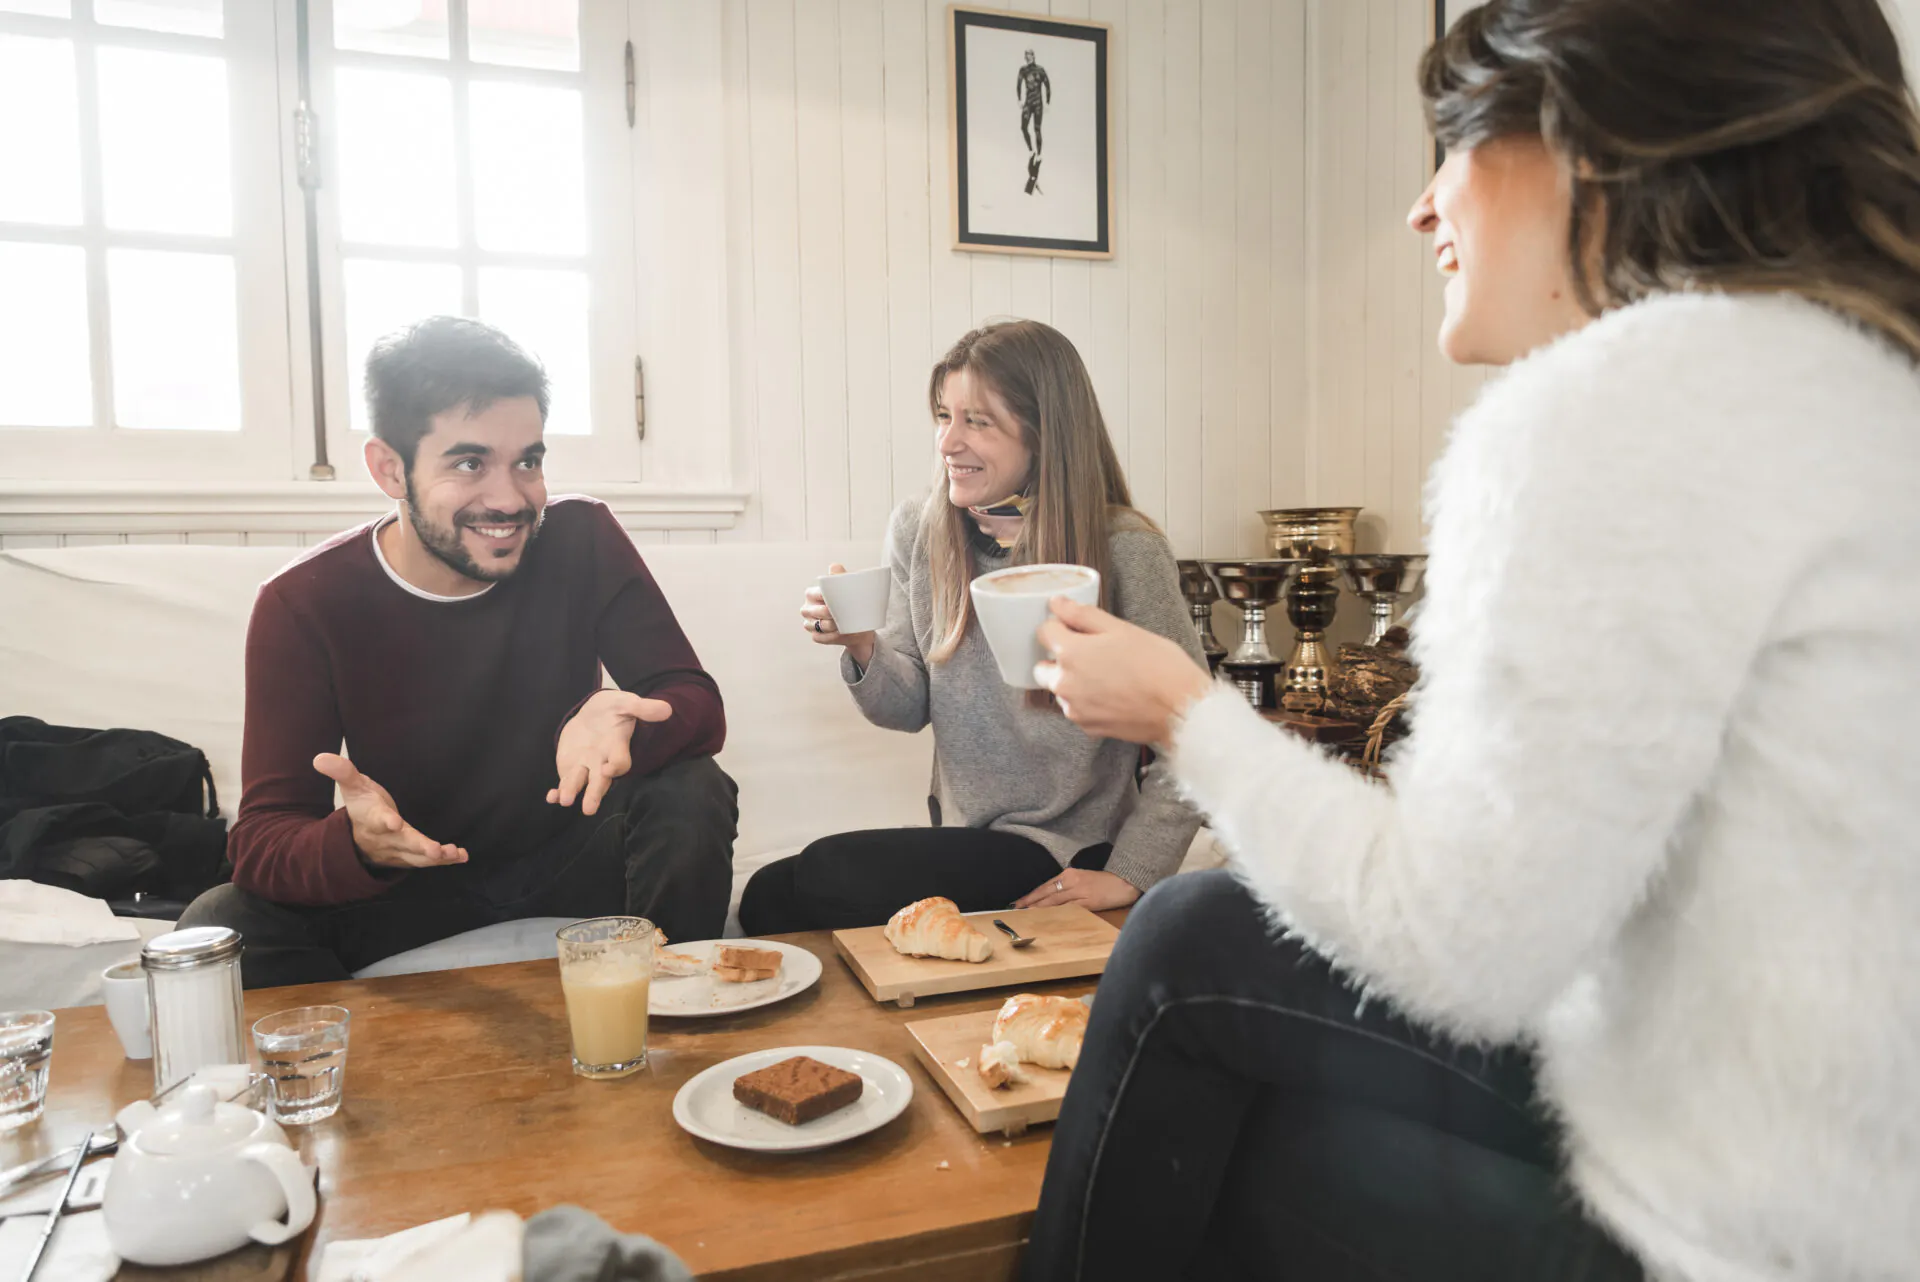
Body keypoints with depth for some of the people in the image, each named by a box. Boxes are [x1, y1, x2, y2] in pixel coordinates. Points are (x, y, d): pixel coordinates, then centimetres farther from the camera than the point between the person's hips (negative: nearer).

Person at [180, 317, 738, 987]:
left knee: (693, 791, -28)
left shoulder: (581, 541, -14)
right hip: (409, 880, 0)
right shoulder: (302, 606, -15)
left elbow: (697, 702, -19)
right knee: (219, 928, -25)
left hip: (566, 853, 1)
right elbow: (261, 841, -19)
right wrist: (357, 843, -44)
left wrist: (620, 729, -44)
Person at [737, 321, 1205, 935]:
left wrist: (1130, 874, -12)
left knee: (824, 875, -21)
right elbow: (911, 709, 6)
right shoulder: (919, 529, 1)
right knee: (766, 897, -13)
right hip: (958, 831, 5)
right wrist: (863, 650, -15)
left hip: (1064, 855, -5)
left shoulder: (1123, 549, -15)